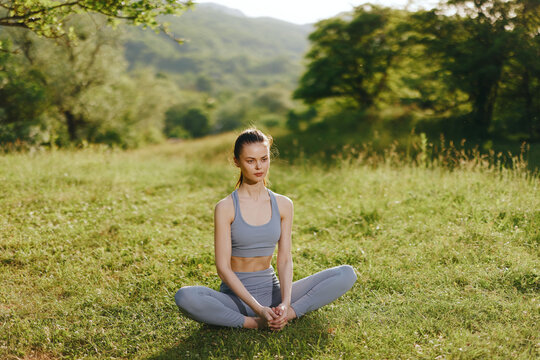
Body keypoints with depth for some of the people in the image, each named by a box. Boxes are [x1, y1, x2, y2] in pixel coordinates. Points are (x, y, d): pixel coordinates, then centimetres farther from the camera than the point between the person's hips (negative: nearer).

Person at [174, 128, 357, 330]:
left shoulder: (283, 205, 3)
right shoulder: (225, 208, -9)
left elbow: (284, 259, 0)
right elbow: (223, 268, -12)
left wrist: (285, 303, -17)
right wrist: (258, 309, -21)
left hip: (272, 291, 3)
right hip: (236, 296, -3)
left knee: (346, 274, -12)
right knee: (185, 297, -35)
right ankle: (253, 324, -22)